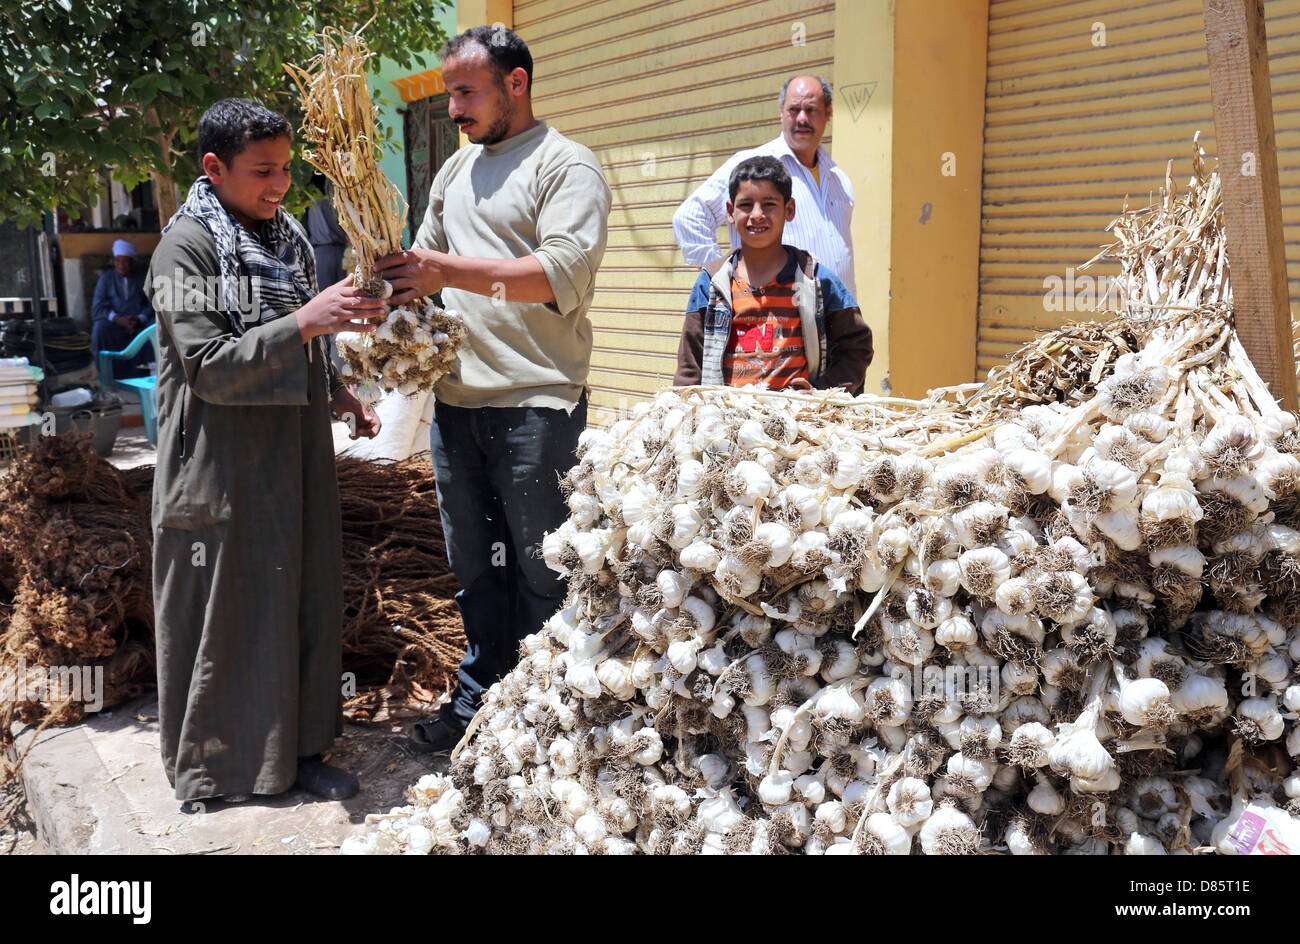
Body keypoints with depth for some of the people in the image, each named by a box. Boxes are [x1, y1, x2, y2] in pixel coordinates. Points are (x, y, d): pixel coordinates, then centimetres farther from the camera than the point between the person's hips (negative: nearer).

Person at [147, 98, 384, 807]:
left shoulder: (285, 236, 11)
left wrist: (334, 392, 8)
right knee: (225, 615, 5)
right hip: (224, 471, -7)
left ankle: (296, 747, 25)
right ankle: (215, 768, 22)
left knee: (303, 600, 11)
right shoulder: (185, 248, -12)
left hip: (296, 456, 7)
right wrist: (306, 321, -26)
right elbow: (210, 366, -20)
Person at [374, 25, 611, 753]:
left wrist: (448, 271, -23)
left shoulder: (566, 166, -5)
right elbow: (429, 257, 25)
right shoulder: (457, 169, 19)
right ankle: (481, 700, 30)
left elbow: (565, 271, -19)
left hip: (536, 405, -7)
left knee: (542, 570, 2)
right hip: (456, 401, 7)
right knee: (475, 566, 16)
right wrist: (398, 278, 2)